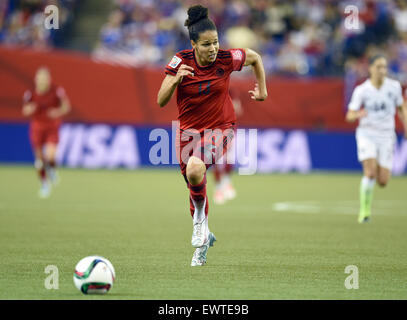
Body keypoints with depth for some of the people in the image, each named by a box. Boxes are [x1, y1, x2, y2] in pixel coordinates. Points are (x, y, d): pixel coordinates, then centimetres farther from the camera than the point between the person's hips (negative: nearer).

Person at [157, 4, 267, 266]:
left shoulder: (226, 59, -15)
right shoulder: (181, 62, -12)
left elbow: (255, 57, 7)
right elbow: (161, 101, -13)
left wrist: (262, 91, 10)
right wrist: (176, 80, -29)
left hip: (220, 128, -3)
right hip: (189, 129, 3)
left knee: (195, 169, -32)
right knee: (193, 187, 11)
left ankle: (201, 218, -7)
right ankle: (204, 237, 36)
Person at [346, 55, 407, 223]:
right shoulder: (361, 90, -8)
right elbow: (349, 116, -8)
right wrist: (358, 114, -31)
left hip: (386, 135, 2)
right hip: (367, 134, -2)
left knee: (383, 181, -4)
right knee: (370, 172, -22)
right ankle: (365, 210, -6)